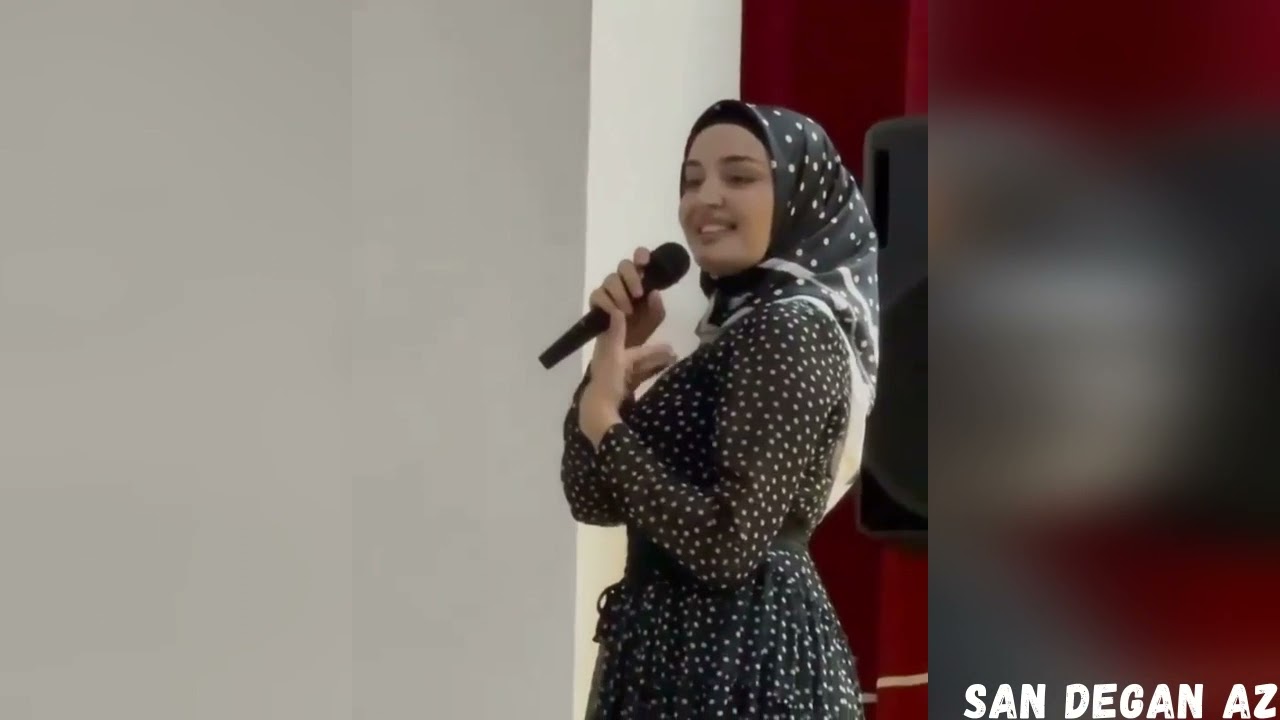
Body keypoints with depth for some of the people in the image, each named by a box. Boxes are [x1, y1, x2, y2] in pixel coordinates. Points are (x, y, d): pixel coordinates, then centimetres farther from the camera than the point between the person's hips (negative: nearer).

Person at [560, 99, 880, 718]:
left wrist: (606, 421, -14)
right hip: (685, 648, 10)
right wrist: (614, 349, 0)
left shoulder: (790, 332, -15)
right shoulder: (736, 328, 14)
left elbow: (728, 544, -24)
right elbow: (592, 499, 11)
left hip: (739, 659, -10)